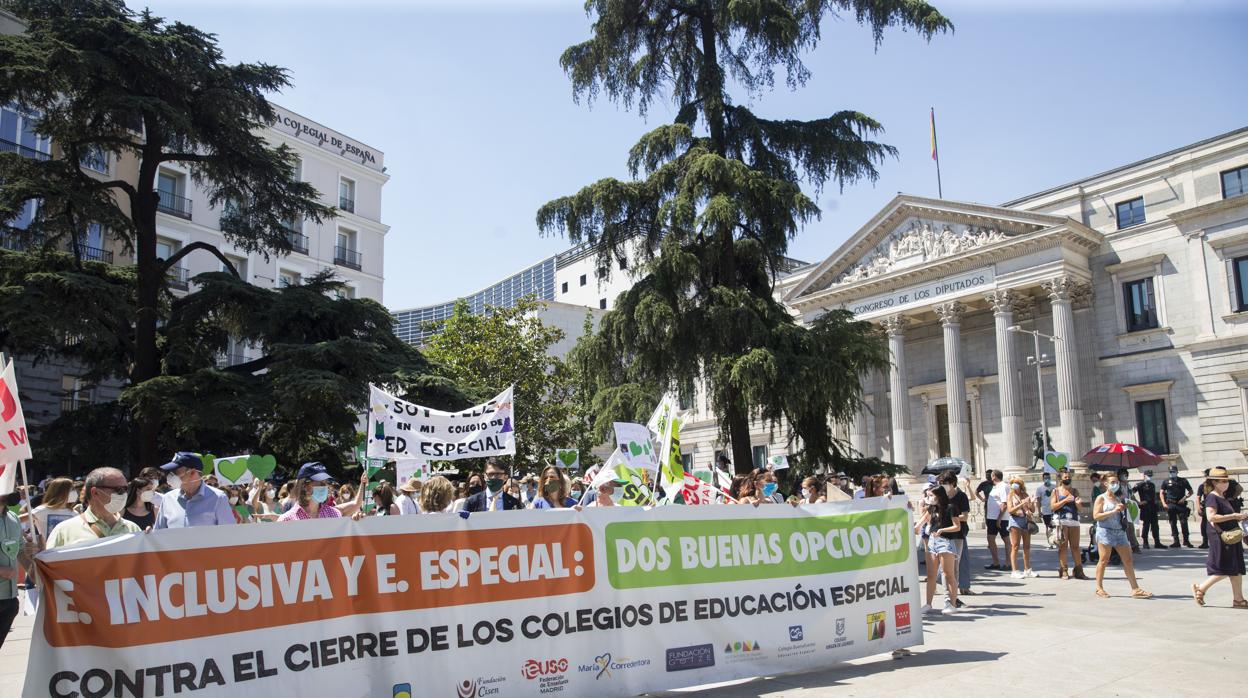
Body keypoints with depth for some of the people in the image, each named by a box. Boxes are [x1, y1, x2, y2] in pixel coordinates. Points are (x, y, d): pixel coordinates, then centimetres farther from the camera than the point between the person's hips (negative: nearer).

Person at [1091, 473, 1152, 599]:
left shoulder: (1119, 498, 15)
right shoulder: (1101, 498, -3)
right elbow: (1096, 516, -14)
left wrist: (1123, 508, 5)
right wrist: (1113, 511, -19)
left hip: (1120, 532, 6)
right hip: (1105, 531, -6)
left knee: (1128, 560, 4)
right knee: (1104, 560, -3)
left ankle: (1135, 589, 8)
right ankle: (1099, 588, 5)